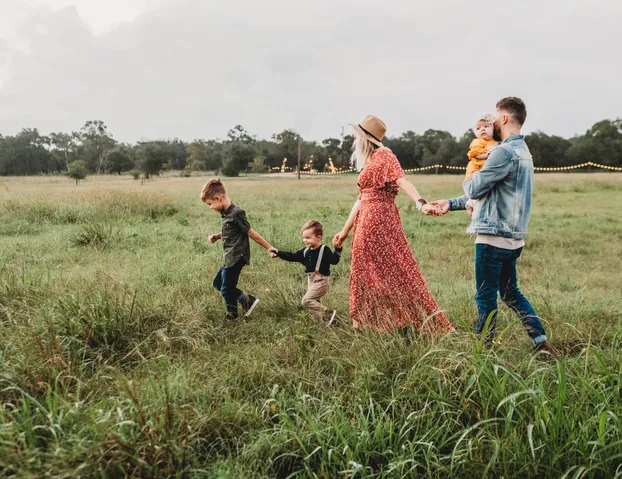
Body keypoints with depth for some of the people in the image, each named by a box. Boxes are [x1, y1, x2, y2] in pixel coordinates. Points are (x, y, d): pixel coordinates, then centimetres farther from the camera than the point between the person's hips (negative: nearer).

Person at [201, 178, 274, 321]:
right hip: (229, 258, 10)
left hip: (236, 258, -10)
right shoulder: (225, 213, 8)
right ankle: (246, 299, 18)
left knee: (226, 289, 0)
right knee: (217, 282, 18)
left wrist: (269, 247, -11)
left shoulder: (236, 213, -20)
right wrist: (216, 236, 5)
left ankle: (232, 317, 20)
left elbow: (251, 233, -16)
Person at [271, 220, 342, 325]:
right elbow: (292, 256, 12)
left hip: (320, 281, -8)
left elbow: (334, 260, -21)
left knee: (307, 300, -18)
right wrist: (278, 252, 5)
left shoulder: (324, 250, -11)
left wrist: (338, 249, -36)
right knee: (314, 303, 13)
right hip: (310, 281, 8)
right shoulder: (305, 251, 9)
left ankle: (328, 313, -12)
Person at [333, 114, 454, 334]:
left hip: (379, 222, -9)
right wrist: (345, 230, 23)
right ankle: (367, 324, 20)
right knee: (366, 275, 11)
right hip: (366, 224, 9)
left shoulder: (384, 155, -7)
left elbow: (402, 180, -23)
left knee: (395, 272, -7)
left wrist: (421, 203, -40)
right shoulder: (368, 162, 19)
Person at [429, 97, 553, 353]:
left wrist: (467, 180, 11)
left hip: (494, 237, -9)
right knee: (510, 292, 20)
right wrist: (451, 203, 18)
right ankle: (541, 341, 20)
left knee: (486, 297, 2)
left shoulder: (504, 152, -18)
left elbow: (475, 189, -14)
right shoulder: (523, 151, 16)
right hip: (512, 237, 10)